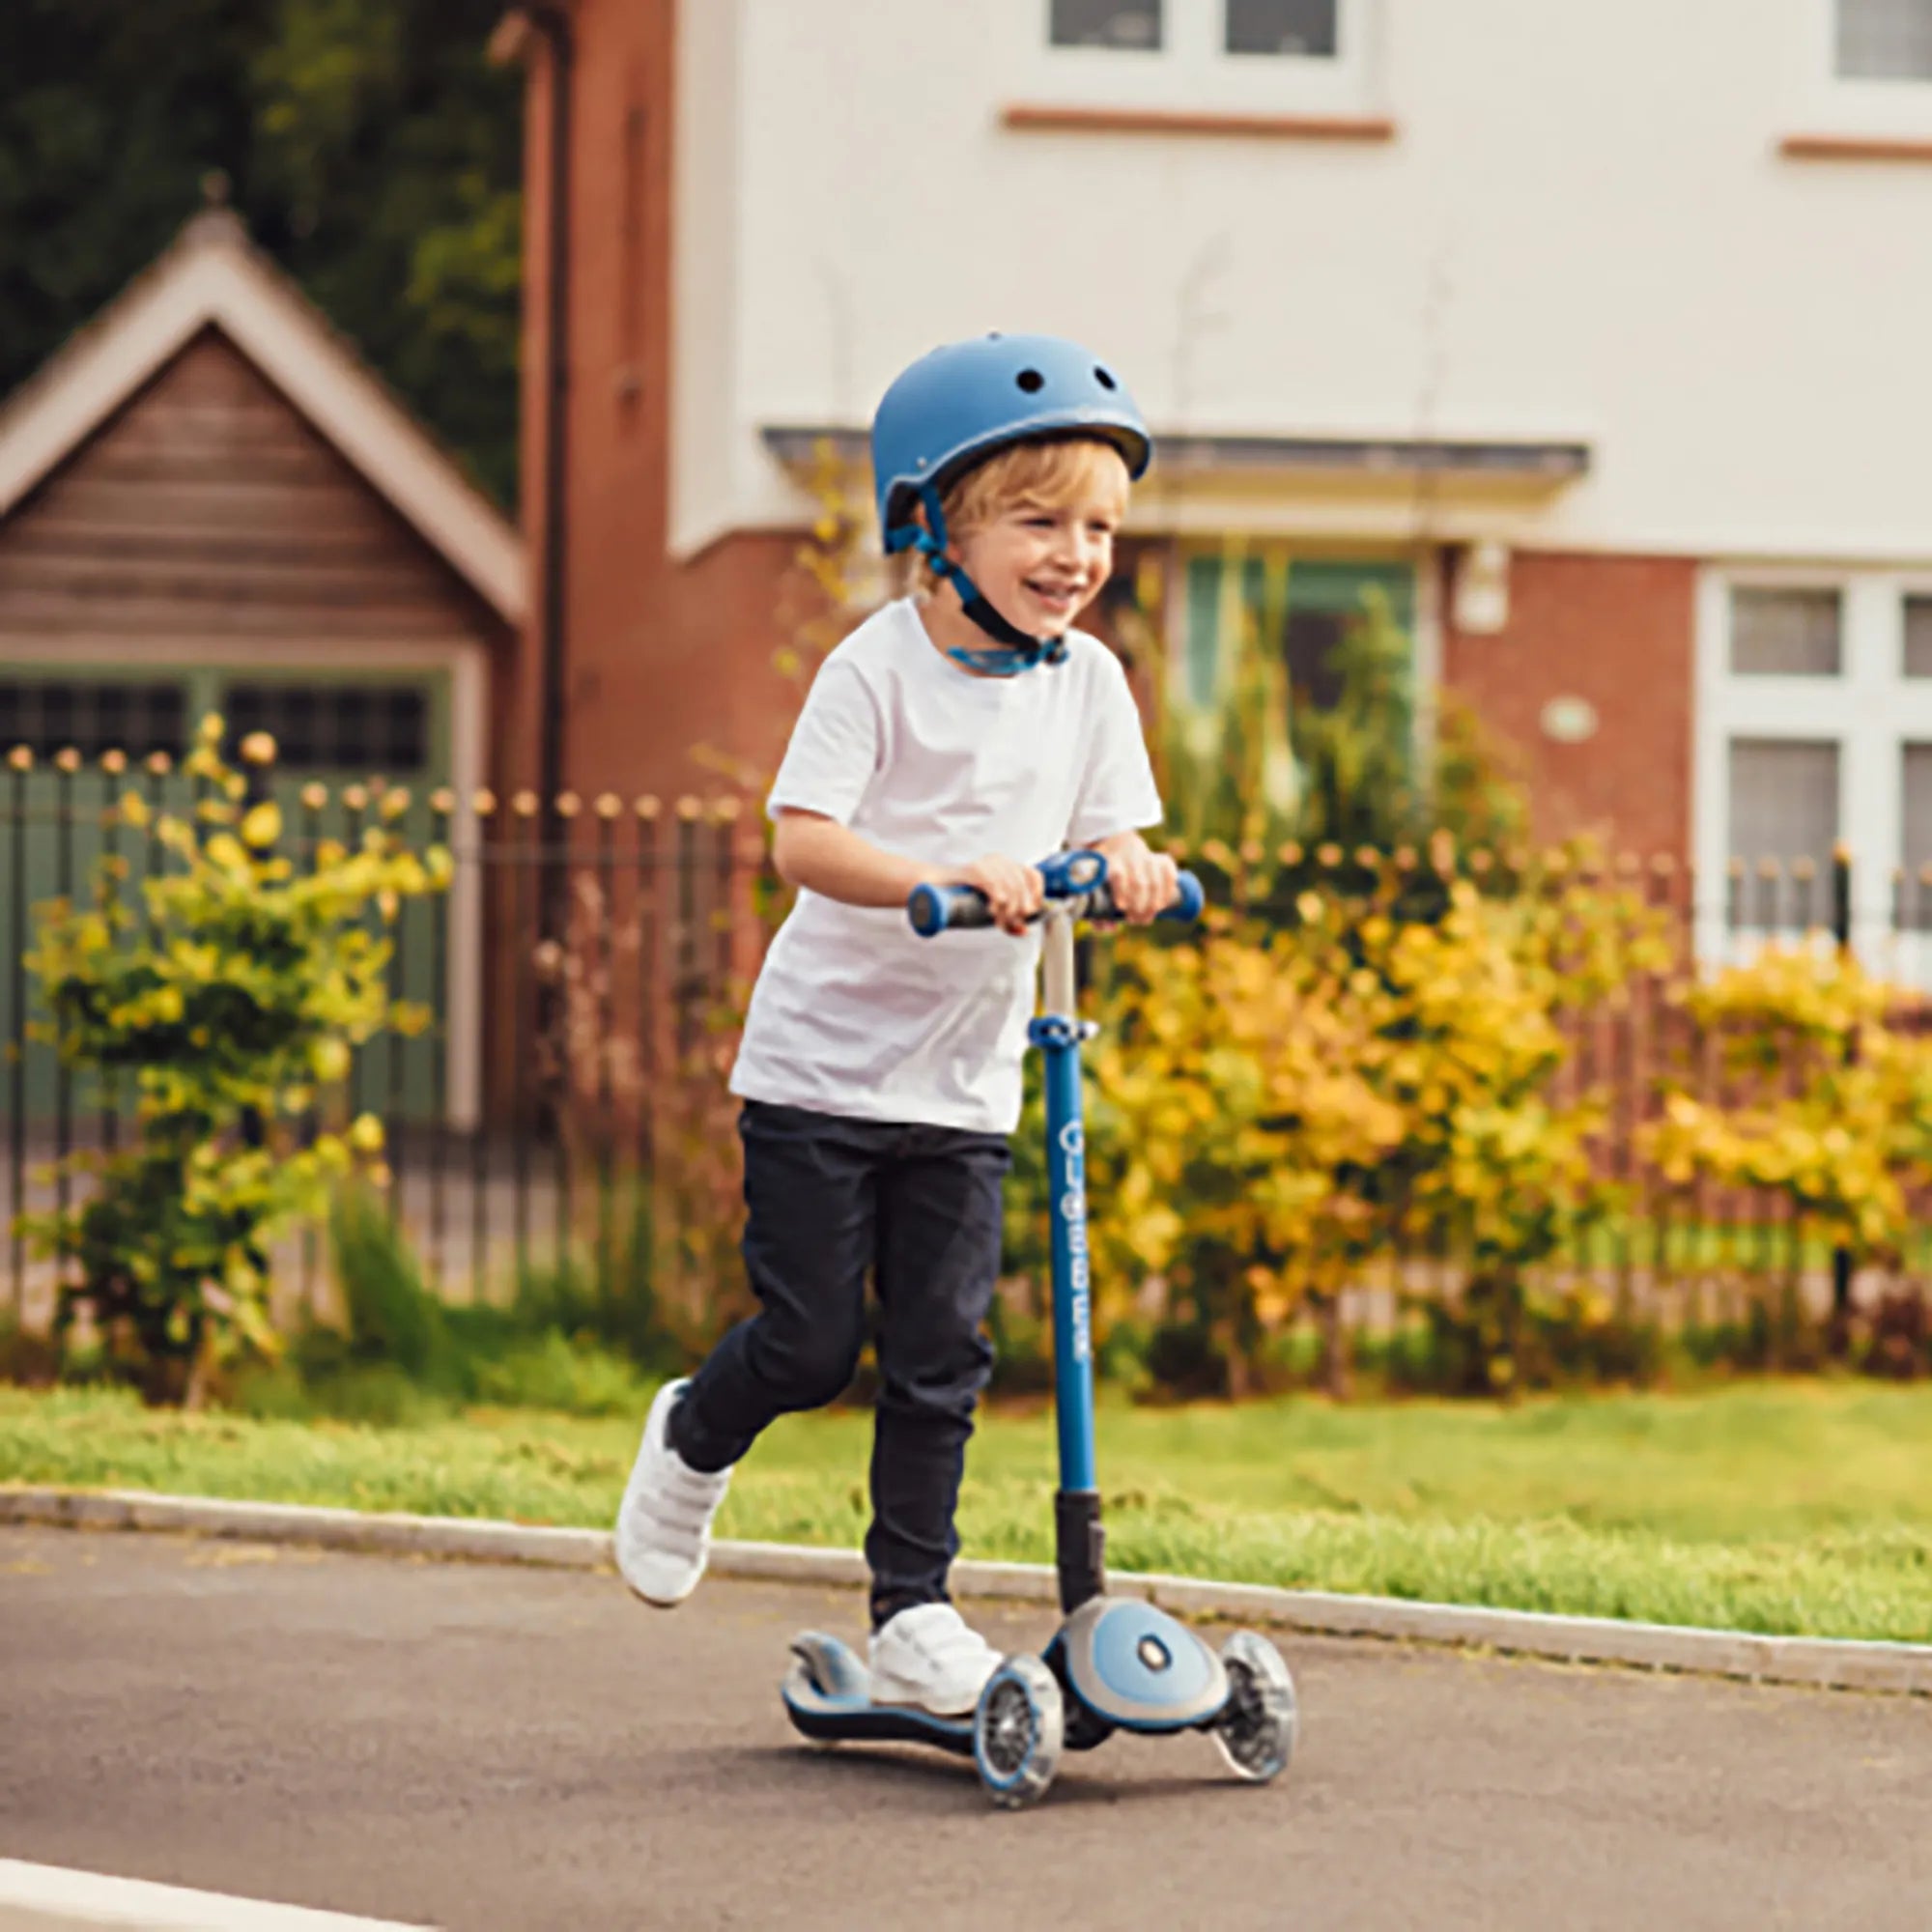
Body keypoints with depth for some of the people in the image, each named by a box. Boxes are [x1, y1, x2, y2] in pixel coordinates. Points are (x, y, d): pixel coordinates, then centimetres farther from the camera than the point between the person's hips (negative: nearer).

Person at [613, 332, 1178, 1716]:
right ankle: (692, 1446, 31)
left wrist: (1128, 869, -21)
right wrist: (944, 878, -37)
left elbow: (1109, 830, 4)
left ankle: (915, 1614, 8)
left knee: (942, 1351, 0)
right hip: (823, 1068, -4)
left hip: (965, 1084, 4)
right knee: (813, 1343, -1)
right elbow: (804, 838, -22)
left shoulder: (1087, 681, 3)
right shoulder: (877, 669, -14)